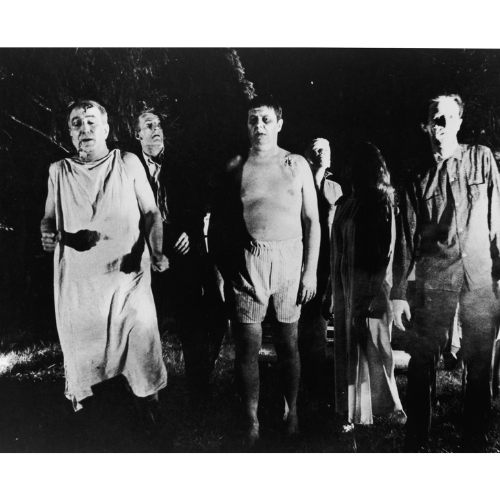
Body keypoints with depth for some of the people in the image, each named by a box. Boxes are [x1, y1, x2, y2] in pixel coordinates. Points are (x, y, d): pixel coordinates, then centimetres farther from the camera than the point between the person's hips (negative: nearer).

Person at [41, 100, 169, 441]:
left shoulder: (129, 163, 3)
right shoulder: (59, 172, 6)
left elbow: (151, 212, 4)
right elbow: (49, 218, 14)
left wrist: (157, 251, -11)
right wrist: (48, 234, -10)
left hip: (129, 274, -1)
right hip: (78, 281, 1)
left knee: (142, 341, 3)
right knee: (81, 348, 10)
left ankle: (153, 409, 24)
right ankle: (80, 408, 34)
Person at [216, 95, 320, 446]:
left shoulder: (297, 165, 5)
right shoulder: (235, 167, 7)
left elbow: (312, 221, 5)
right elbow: (226, 222, 8)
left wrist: (311, 271, -1)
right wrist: (222, 269, 1)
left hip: (289, 258, 0)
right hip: (247, 262, 0)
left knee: (288, 342, 8)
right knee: (248, 345, 2)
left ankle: (292, 414, 24)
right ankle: (252, 423, 14)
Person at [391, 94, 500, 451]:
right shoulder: (417, 173, 7)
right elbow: (406, 236, 7)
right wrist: (399, 292, 4)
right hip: (435, 278, 0)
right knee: (423, 362, 1)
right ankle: (415, 442, 16)